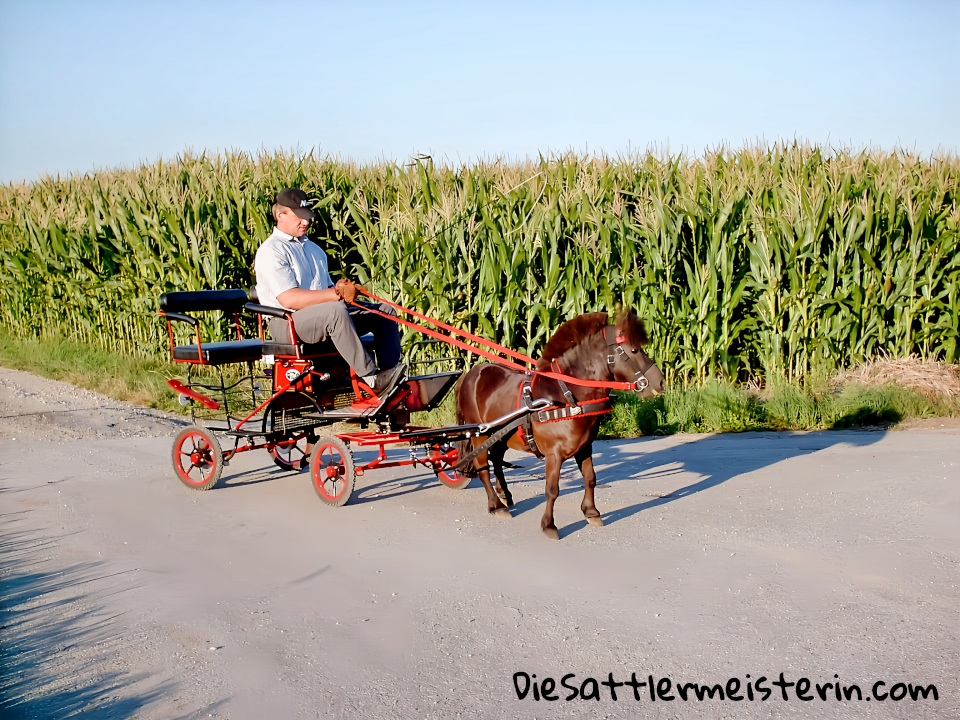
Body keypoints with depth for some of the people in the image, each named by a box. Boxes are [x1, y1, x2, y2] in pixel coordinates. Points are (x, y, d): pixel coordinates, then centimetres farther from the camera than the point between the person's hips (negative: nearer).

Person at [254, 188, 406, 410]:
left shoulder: (313, 248, 25)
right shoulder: (271, 250, -4)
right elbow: (289, 299, -18)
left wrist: (340, 289, -5)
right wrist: (337, 294, -20)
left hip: (326, 319, 9)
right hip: (288, 323, -9)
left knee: (384, 311, -4)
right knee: (335, 311, -38)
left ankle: (390, 388, -20)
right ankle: (372, 381, -38)